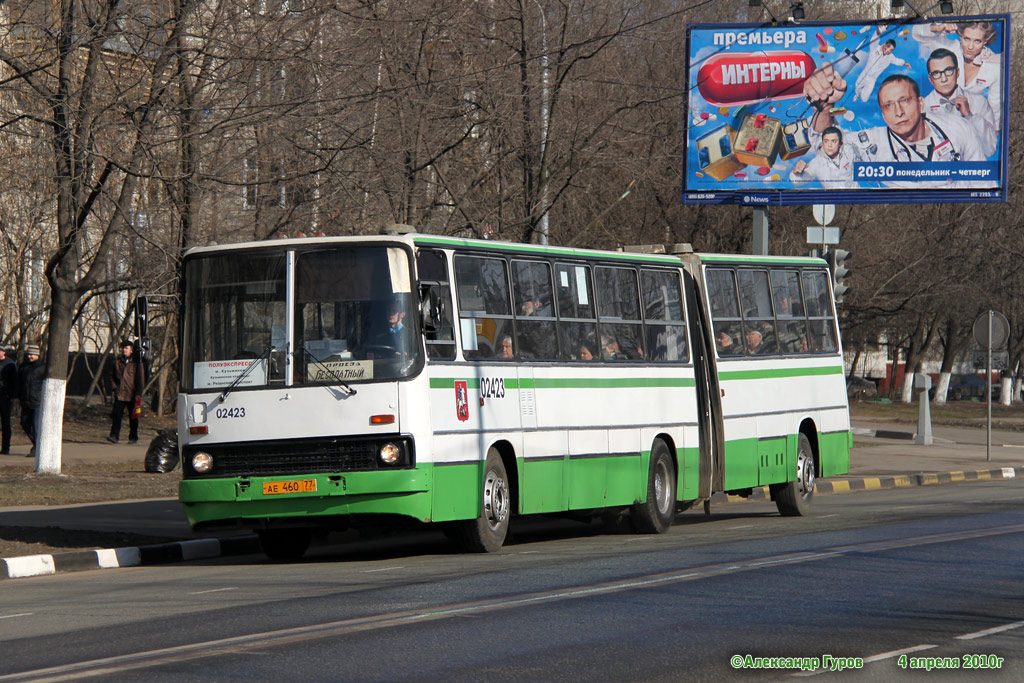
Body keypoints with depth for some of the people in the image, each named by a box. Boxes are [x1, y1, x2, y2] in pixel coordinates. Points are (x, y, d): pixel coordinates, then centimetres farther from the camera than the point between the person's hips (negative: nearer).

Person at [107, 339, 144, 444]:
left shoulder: (136, 363, 1)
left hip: (132, 396, -2)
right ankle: (114, 436, -11)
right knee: (116, 415, -9)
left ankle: (133, 437, 15)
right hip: (119, 394, 2)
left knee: (133, 418, 6)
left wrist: (138, 393, -7)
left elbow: (141, 379, 0)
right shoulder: (117, 362, 10)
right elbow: (112, 376, 19)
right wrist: (114, 388, 4)